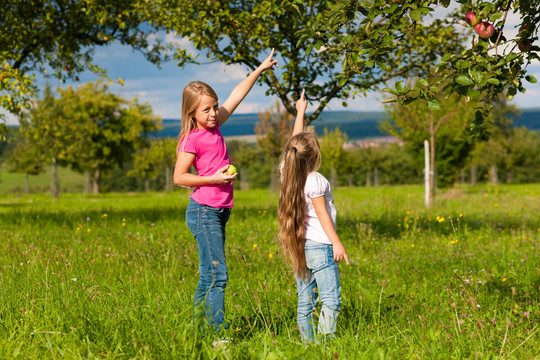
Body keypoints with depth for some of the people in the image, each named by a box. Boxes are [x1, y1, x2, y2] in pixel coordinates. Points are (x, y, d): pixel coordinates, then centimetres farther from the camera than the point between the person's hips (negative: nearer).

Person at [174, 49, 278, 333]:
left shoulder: (213, 127, 10)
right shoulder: (192, 140, -11)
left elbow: (236, 96, 17)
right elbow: (179, 177, -11)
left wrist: (259, 70, 20)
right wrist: (214, 178, -17)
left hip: (219, 212, 8)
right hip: (204, 211, -8)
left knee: (209, 276, 10)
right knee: (217, 275, -10)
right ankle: (219, 331, -10)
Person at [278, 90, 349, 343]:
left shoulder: (287, 172, 5)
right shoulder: (314, 180, -14)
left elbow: (294, 143, 19)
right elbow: (322, 213, -12)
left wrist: (300, 112, 28)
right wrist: (337, 243, -8)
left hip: (298, 247, 8)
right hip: (319, 246, -8)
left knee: (305, 301, 10)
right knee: (331, 300, -6)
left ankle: (307, 343, 10)